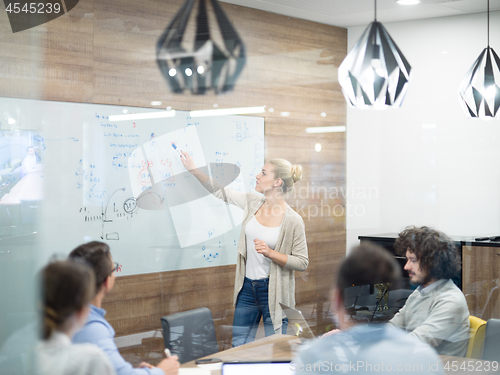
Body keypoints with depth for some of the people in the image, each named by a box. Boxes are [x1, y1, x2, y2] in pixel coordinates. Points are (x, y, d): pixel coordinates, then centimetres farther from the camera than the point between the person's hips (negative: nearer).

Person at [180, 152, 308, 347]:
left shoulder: (292, 220, -15)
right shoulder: (253, 202, 1)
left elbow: (302, 262, -12)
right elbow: (220, 191, 11)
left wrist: (270, 253, -22)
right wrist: (193, 169, 5)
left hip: (274, 292, -5)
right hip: (247, 287, 6)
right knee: (239, 347, 12)